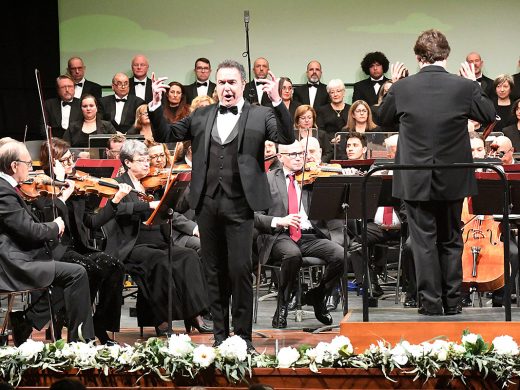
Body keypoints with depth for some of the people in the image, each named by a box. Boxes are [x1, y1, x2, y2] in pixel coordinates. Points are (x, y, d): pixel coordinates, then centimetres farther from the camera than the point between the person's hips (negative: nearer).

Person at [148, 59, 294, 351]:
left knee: (240, 270, -7)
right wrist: (156, 106, 0)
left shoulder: (260, 116, 3)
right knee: (215, 272, 9)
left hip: (240, 205, -4)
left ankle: (243, 336, 2)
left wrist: (277, 101, -22)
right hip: (208, 204, 4)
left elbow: (287, 138, -11)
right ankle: (220, 335, 17)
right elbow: (165, 135, 15)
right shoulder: (201, 116, 14)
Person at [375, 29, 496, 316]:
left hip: (416, 181, -1)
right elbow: (489, 116, 6)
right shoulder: (464, 87, -11)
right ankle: (452, 301, 19)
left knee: (424, 241, 5)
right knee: (450, 241, 15)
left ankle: (431, 302, 5)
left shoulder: (402, 88, -10)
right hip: (453, 180, 1)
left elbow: (381, 119, 7)